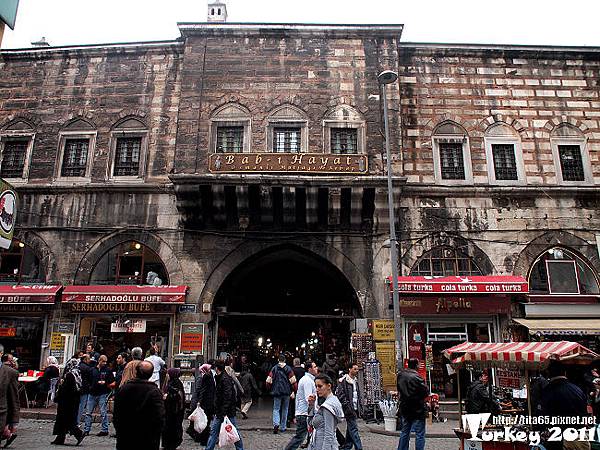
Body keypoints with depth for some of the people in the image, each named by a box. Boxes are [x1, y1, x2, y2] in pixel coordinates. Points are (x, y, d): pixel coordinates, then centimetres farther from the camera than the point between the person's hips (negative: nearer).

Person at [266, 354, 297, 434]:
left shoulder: (274, 368, -1)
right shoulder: (288, 369, -2)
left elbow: (269, 380, -2)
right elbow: (293, 380, -7)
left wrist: (269, 388, 15)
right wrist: (294, 389, 6)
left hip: (276, 392, 0)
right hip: (286, 392, 1)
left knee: (276, 409, 3)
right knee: (285, 409, 13)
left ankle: (276, 424, -21)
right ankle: (283, 427, 18)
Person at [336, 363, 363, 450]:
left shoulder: (356, 381, 15)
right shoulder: (343, 381, -11)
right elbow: (340, 395, -15)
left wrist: (360, 407, 14)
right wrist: (347, 406, -17)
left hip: (355, 409, 8)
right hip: (349, 409, -8)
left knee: (350, 429, 14)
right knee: (354, 429, -9)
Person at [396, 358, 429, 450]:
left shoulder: (400, 375, 0)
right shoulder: (416, 377, -21)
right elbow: (426, 392, -15)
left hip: (404, 409, 6)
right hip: (417, 410, -6)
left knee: (404, 433, 18)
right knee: (419, 434, 4)